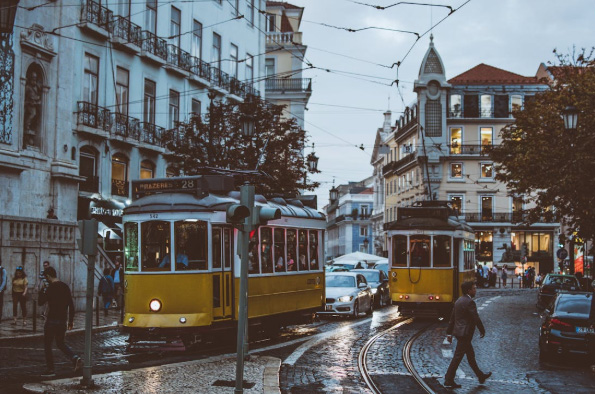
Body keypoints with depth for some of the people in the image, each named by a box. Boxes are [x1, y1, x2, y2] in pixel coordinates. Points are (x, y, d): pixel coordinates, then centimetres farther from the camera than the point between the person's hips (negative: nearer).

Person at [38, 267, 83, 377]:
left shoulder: (51, 288, -14)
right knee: (60, 343, 19)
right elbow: (71, 305, 10)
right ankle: (75, 358, -2)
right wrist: (71, 320, 15)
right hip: (63, 321, 7)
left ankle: (50, 369, 6)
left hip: (52, 321, -7)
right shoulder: (65, 286, 8)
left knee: (47, 344, 6)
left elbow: (40, 302, -11)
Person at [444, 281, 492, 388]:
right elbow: (476, 318, -17)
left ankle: (480, 376, 32)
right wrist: (482, 331, -3)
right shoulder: (469, 302, -18)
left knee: (471, 355, 20)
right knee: (457, 357, -5)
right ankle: (449, 380, -1)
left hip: (458, 331, 10)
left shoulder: (459, 301, 12)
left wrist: (449, 333, 17)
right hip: (464, 333, -10)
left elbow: (452, 317, 14)